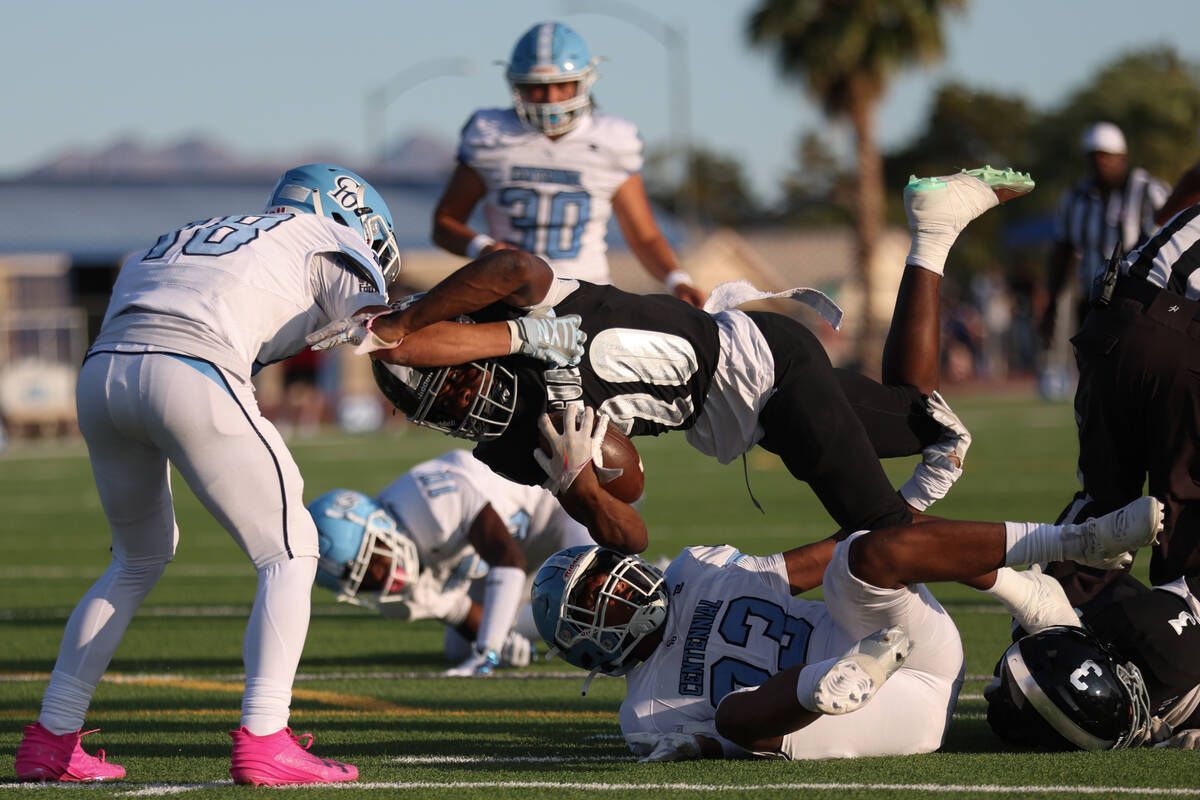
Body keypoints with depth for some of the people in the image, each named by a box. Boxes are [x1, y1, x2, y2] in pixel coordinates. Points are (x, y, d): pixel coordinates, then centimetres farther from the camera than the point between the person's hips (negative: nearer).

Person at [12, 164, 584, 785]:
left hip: (100, 373, 7)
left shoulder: (182, 241, 37)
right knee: (288, 553, 7)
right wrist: (518, 336, 10)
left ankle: (50, 740, 23)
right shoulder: (329, 243, 18)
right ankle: (261, 739, -6)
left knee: (140, 558, 26)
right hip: (190, 378, -7)